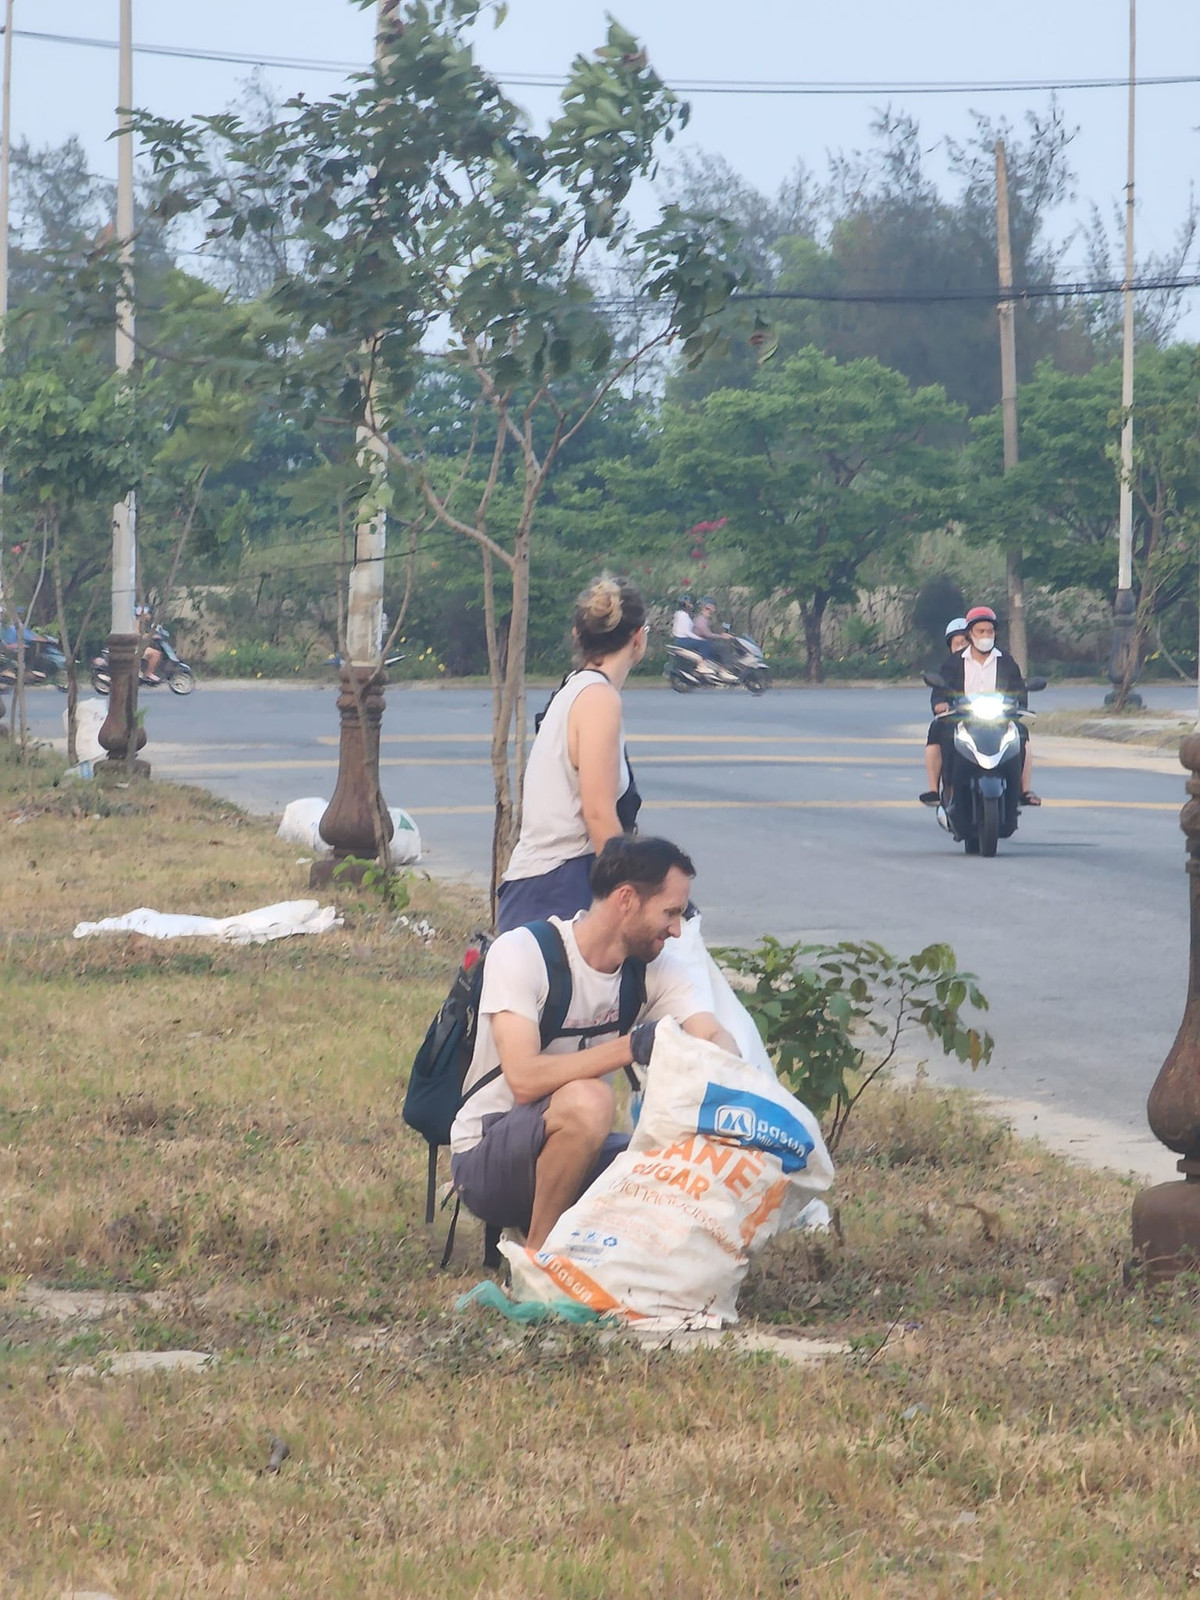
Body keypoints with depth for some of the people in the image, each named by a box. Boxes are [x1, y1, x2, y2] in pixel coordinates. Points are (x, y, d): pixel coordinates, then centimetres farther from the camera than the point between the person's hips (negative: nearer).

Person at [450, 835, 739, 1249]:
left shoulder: (657, 968, 2)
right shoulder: (521, 953, -18)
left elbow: (717, 1043, -11)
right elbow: (524, 1079, -29)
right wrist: (629, 1047, -38)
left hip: (579, 1156, 6)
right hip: (486, 1161, -6)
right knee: (587, 1101, -36)